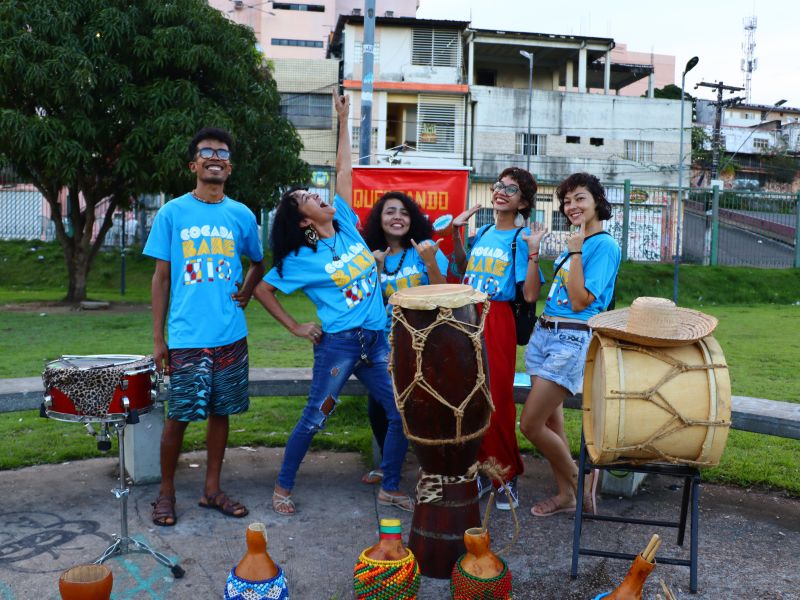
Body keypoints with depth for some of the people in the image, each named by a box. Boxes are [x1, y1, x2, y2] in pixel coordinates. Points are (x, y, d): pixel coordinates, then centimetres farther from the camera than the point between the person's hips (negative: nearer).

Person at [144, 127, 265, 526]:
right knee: (178, 417, 4)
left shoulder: (241, 216, 5)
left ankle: (212, 489, 26)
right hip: (186, 339, -3)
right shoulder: (173, 213, -1)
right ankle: (166, 492, 24)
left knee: (220, 412, 11)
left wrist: (246, 291, 1)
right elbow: (161, 276, 1)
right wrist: (158, 338, -2)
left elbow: (258, 263, 22)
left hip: (230, 336, 3)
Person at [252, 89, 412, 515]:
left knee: (403, 414, 5)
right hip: (338, 342, -5)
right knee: (314, 418, 3)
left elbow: (343, 170, 10)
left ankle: (390, 488, 21)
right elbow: (263, 290, 2)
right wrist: (296, 328, 0)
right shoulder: (300, 259, -5)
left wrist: (343, 119, 11)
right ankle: (283, 487, 22)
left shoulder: (347, 225, 6)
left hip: (376, 339, 5)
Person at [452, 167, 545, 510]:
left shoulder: (521, 238, -4)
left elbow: (530, 295, -11)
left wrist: (533, 250, -18)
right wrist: (456, 233, 20)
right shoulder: (482, 233, 12)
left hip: (497, 323, -5)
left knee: (497, 401, -1)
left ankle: (508, 477, 16)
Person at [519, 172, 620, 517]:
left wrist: (576, 252, -17)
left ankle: (579, 481, 14)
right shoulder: (573, 242, 15)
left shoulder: (605, 245, -10)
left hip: (571, 340, -8)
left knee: (530, 424, -7)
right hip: (544, 333, 8)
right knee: (551, 422, 12)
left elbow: (580, 302, -18)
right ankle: (565, 495, 25)